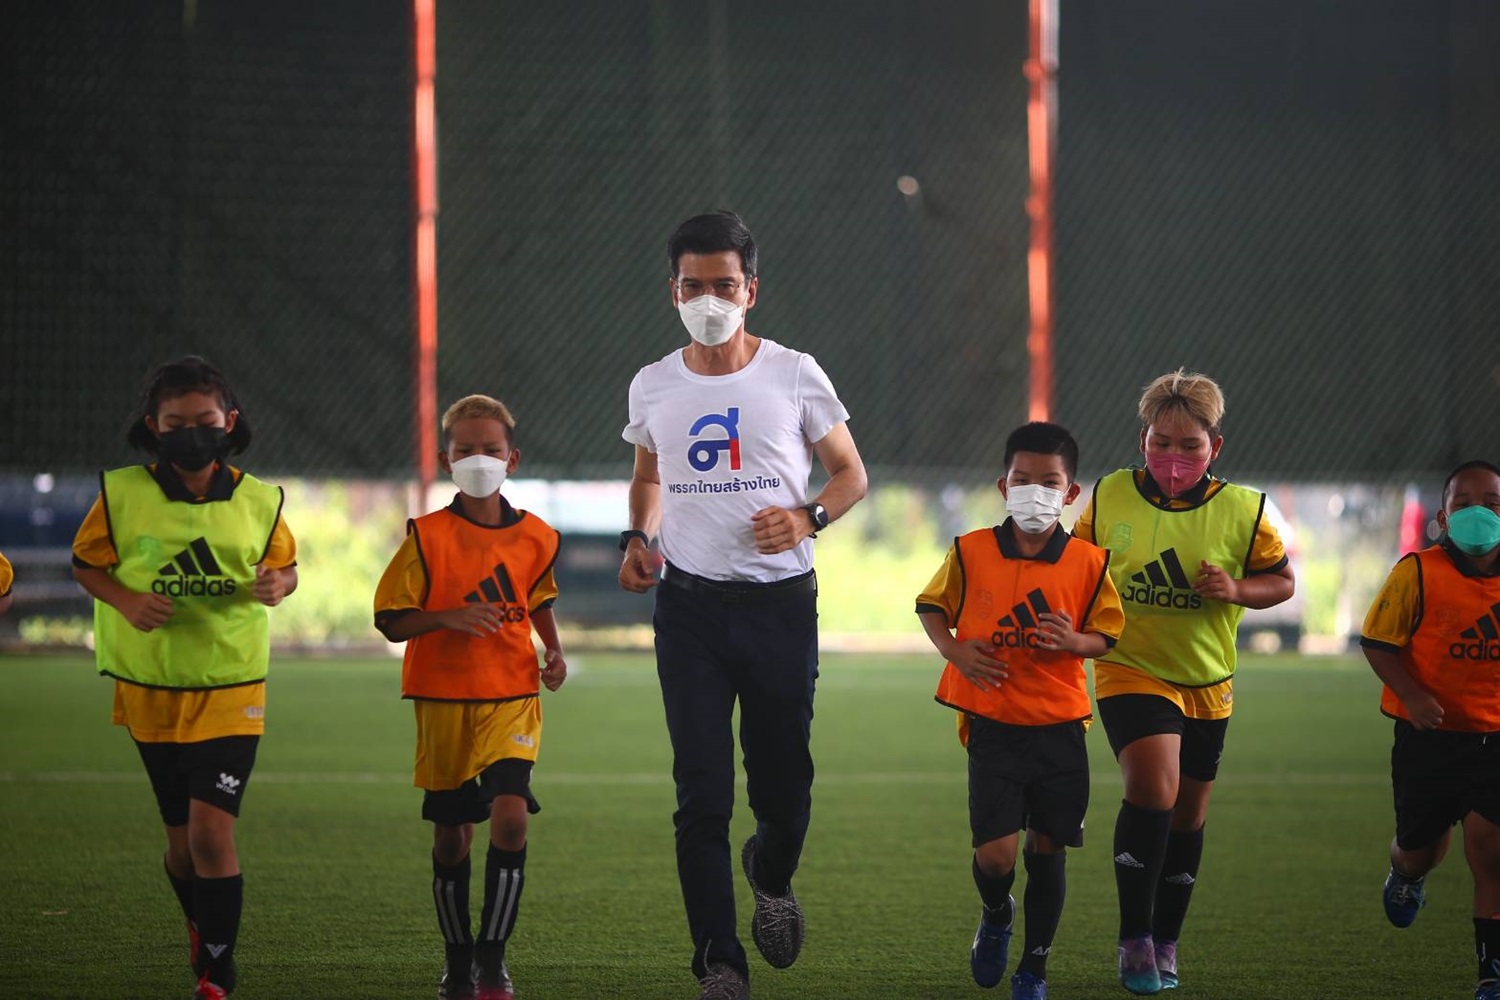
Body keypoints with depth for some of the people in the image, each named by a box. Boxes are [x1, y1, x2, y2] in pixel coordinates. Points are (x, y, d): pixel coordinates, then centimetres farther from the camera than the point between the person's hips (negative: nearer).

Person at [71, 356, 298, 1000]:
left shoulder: (258, 501, -2)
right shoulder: (122, 492, -6)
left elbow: (285, 563, 11)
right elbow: (85, 563, 3)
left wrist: (278, 585, -13)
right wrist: (125, 600, -16)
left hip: (230, 687, -1)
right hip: (150, 686, 1)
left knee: (211, 833, -14)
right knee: (183, 839, 11)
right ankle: (202, 928, 41)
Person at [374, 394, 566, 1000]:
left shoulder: (535, 537, 2)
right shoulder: (428, 537, -6)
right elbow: (390, 621, -6)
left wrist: (554, 652, 6)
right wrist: (449, 617, -22)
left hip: (512, 696, 1)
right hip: (444, 700, -1)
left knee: (511, 816, -17)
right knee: (451, 835, 9)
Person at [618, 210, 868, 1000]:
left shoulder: (794, 375, -1)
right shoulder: (653, 387, 7)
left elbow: (850, 474, 6)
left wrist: (808, 517, -13)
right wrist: (638, 537, 4)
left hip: (779, 602, -1)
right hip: (689, 604, 1)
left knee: (783, 782, 5)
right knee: (701, 794, -6)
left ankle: (772, 878, 40)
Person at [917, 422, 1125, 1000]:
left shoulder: (1088, 562, -1)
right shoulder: (970, 552, -2)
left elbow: (1107, 634, 6)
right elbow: (932, 605, 11)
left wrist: (1075, 642, -15)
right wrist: (953, 650, -7)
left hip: (1060, 729, 1)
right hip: (993, 727, -1)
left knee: (1047, 849, 6)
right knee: (995, 854, -10)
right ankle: (996, 916, 26)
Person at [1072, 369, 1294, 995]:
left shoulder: (1242, 511, -8)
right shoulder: (1109, 498, -7)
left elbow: (1282, 580, 3)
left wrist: (1237, 590, -17)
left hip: (1206, 682, 3)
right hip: (1129, 669, -3)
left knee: (1187, 813, 14)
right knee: (1153, 786, -24)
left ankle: (1165, 943, 32)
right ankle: (1134, 939, -15)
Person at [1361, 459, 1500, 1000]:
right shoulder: (1417, 573, -11)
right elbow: (1376, 641, -8)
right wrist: (1411, 695, -22)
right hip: (1429, 736, -1)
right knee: (1422, 848, 15)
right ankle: (1407, 873, 54)